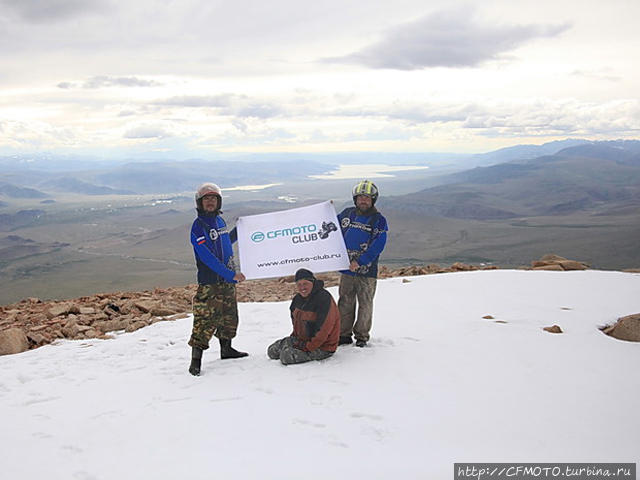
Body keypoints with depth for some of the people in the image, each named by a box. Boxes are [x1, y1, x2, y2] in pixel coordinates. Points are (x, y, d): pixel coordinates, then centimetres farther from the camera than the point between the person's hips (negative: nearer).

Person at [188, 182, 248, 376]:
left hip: (228, 279, 8)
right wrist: (231, 274, -24)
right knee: (206, 320, -10)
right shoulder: (198, 226, -14)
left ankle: (226, 349, 35)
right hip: (209, 282, -8)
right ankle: (196, 360, -2)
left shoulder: (220, 220, 11)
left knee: (229, 316, 18)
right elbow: (207, 257, -22)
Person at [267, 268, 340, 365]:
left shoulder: (324, 299, -23)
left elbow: (323, 330, -26)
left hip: (322, 348, -9)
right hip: (301, 339, 9)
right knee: (272, 350, 2)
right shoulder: (298, 298, 4)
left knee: (286, 356, -23)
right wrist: (295, 336, 5)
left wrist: (308, 347, -25)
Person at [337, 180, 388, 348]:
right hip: (346, 268, 3)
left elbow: (378, 245, -13)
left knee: (365, 304, 5)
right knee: (345, 303, 8)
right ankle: (344, 334, 19)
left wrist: (359, 262, -19)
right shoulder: (347, 213, 8)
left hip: (367, 270, -3)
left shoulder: (379, 220, -4)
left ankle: (361, 336, 19)